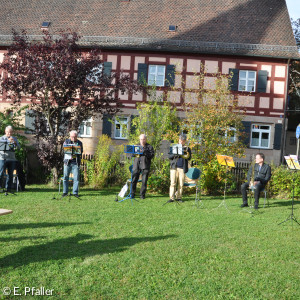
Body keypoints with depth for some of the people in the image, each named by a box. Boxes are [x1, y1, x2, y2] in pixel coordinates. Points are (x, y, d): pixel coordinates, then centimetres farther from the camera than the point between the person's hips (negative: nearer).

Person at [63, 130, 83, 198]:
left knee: (76, 178, -2)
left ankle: (75, 192, 5)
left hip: (76, 162, 0)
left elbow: (81, 151, 6)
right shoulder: (66, 141, 10)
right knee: (66, 177, 2)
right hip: (67, 161, 0)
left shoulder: (79, 143, 11)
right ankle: (65, 192, 11)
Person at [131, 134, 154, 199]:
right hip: (136, 165, 3)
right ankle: (132, 194, 7)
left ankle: (142, 194, 9)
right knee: (134, 180, -2)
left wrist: (144, 153, -17)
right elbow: (132, 154, 19)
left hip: (145, 165, -2)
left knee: (144, 181, -1)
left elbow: (152, 155, -5)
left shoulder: (149, 147, 7)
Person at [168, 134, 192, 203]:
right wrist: (176, 154, -10)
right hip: (174, 167, 0)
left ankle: (179, 197, 10)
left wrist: (186, 151, -15)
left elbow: (189, 158, 1)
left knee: (181, 184, 1)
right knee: (173, 183, -5)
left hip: (182, 168, 0)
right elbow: (169, 156, 7)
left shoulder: (187, 149, 14)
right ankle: (172, 198, -4)